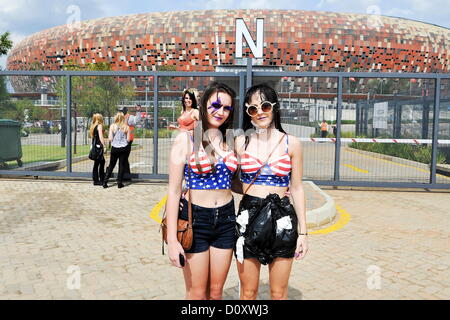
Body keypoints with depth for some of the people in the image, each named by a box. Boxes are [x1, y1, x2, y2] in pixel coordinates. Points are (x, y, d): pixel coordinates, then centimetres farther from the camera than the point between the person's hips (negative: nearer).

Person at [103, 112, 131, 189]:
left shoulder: (112, 126, -2)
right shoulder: (126, 127, -4)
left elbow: (110, 139, -5)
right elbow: (128, 139, -4)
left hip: (114, 148, 1)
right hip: (123, 148, -1)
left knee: (111, 165, 12)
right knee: (122, 165, 7)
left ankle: (105, 182, 10)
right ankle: (119, 183, 9)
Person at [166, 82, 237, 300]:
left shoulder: (229, 141, 6)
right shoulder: (186, 139, -8)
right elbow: (174, 191, -9)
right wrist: (172, 239, -13)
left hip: (225, 219, 4)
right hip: (195, 220, -4)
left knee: (215, 292, 15)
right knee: (196, 293, 8)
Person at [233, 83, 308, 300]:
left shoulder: (291, 144, 0)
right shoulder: (241, 142, 1)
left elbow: (297, 189, 3)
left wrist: (303, 232, 3)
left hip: (282, 218, 0)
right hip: (248, 217, 0)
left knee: (279, 293, 12)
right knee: (248, 292, 12)